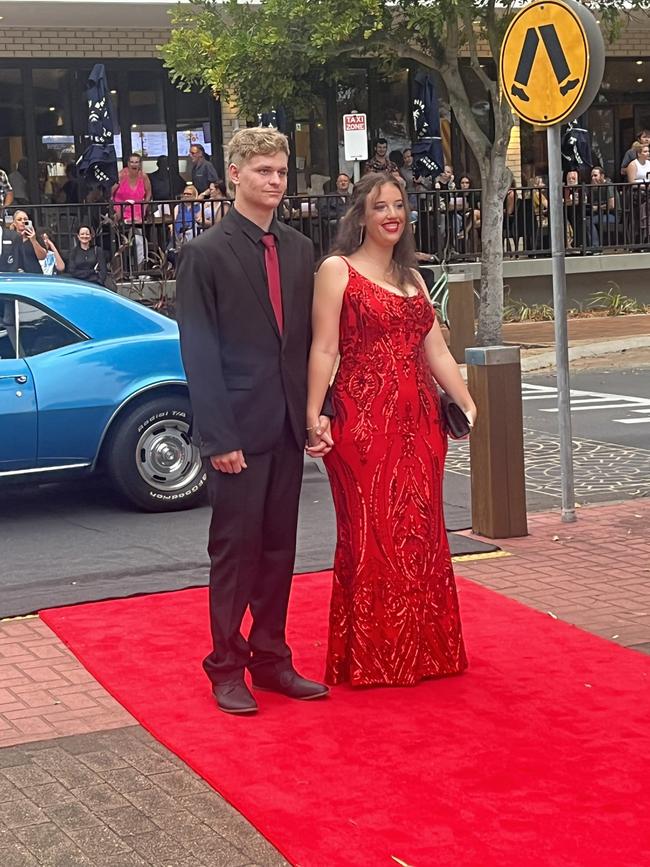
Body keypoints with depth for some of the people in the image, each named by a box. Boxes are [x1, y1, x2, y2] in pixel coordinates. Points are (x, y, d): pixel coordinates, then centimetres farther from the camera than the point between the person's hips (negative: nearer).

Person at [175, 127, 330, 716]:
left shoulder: (299, 249, 10)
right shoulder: (206, 253, -7)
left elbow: (309, 337, 13)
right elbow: (199, 352, -10)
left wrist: (319, 408, 4)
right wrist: (218, 436, -15)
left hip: (288, 425, 5)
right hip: (238, 428, -5)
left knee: (278, 549, 12)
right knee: (236, 550, 2)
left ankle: (271, 659, 23)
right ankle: (227, 667, 15)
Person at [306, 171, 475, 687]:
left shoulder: (411, 276, 18)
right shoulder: (337, 270, -2)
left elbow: (436, 350, 15)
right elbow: (324, 349, -9)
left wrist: (466, 402, 3)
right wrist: (313, 416, -17)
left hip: (419, 421, 6)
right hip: (363, 419, -6)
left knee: (421, 534, 9)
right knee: (370, 536, -2)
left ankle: (423, 650, 20)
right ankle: (368, 658, 9)